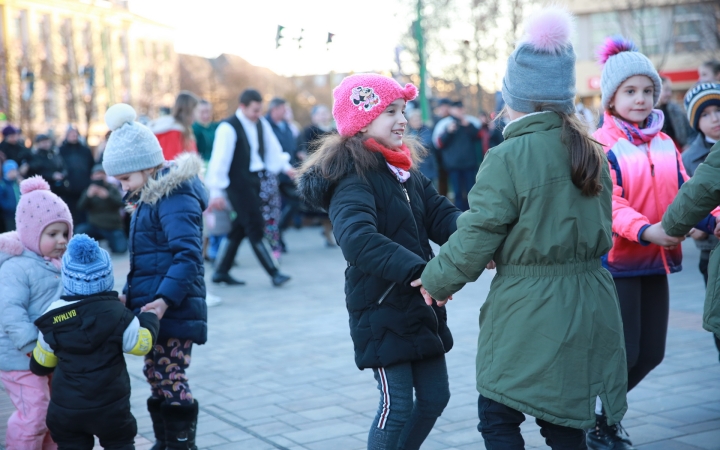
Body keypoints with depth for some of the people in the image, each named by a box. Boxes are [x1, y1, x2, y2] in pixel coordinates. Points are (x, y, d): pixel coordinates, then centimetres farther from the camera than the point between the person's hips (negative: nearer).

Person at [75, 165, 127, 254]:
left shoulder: (113, 189, 5)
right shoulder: (89, 191, 9)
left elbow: (121, 203, -14)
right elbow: (81, 208, -7)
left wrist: (107, 195, -35)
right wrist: (88, 195, -29)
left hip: (113, 228, -1)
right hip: (95, 226, 1)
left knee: (121, 249, -23)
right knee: (79, 231, -29)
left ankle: (111, 242, 12)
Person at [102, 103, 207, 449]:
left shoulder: (175, 197, -15)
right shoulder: (150, 197, 17)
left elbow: (187, 254, -26)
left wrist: (165, 299, -33)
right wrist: (130, 293, 19)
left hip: (172, 310, -10)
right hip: (152, 308, 10)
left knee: (170, 381, -8)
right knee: (157, 378, 16)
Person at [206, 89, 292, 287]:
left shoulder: (261, 124, 8)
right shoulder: (228, 128, -14)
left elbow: (272, 147, 18)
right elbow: (220, 159, -16)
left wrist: (286, 167, 6)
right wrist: (217, 191, -16)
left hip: (256, 180, 8)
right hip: (238, 183, -8)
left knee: (241, 227, 11)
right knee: (255, 227, -7)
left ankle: (221, 272, 21)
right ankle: (274, 272, -3)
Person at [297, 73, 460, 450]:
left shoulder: (405, 171, 12)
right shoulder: (352, 177, -17)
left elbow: (440, 215, 2)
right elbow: (358, 239, -33)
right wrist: (417, 271, -41)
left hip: (420, 304, 8)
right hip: (380, 308, -8)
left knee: (434, 396, 13)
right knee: (397, 406, -5)